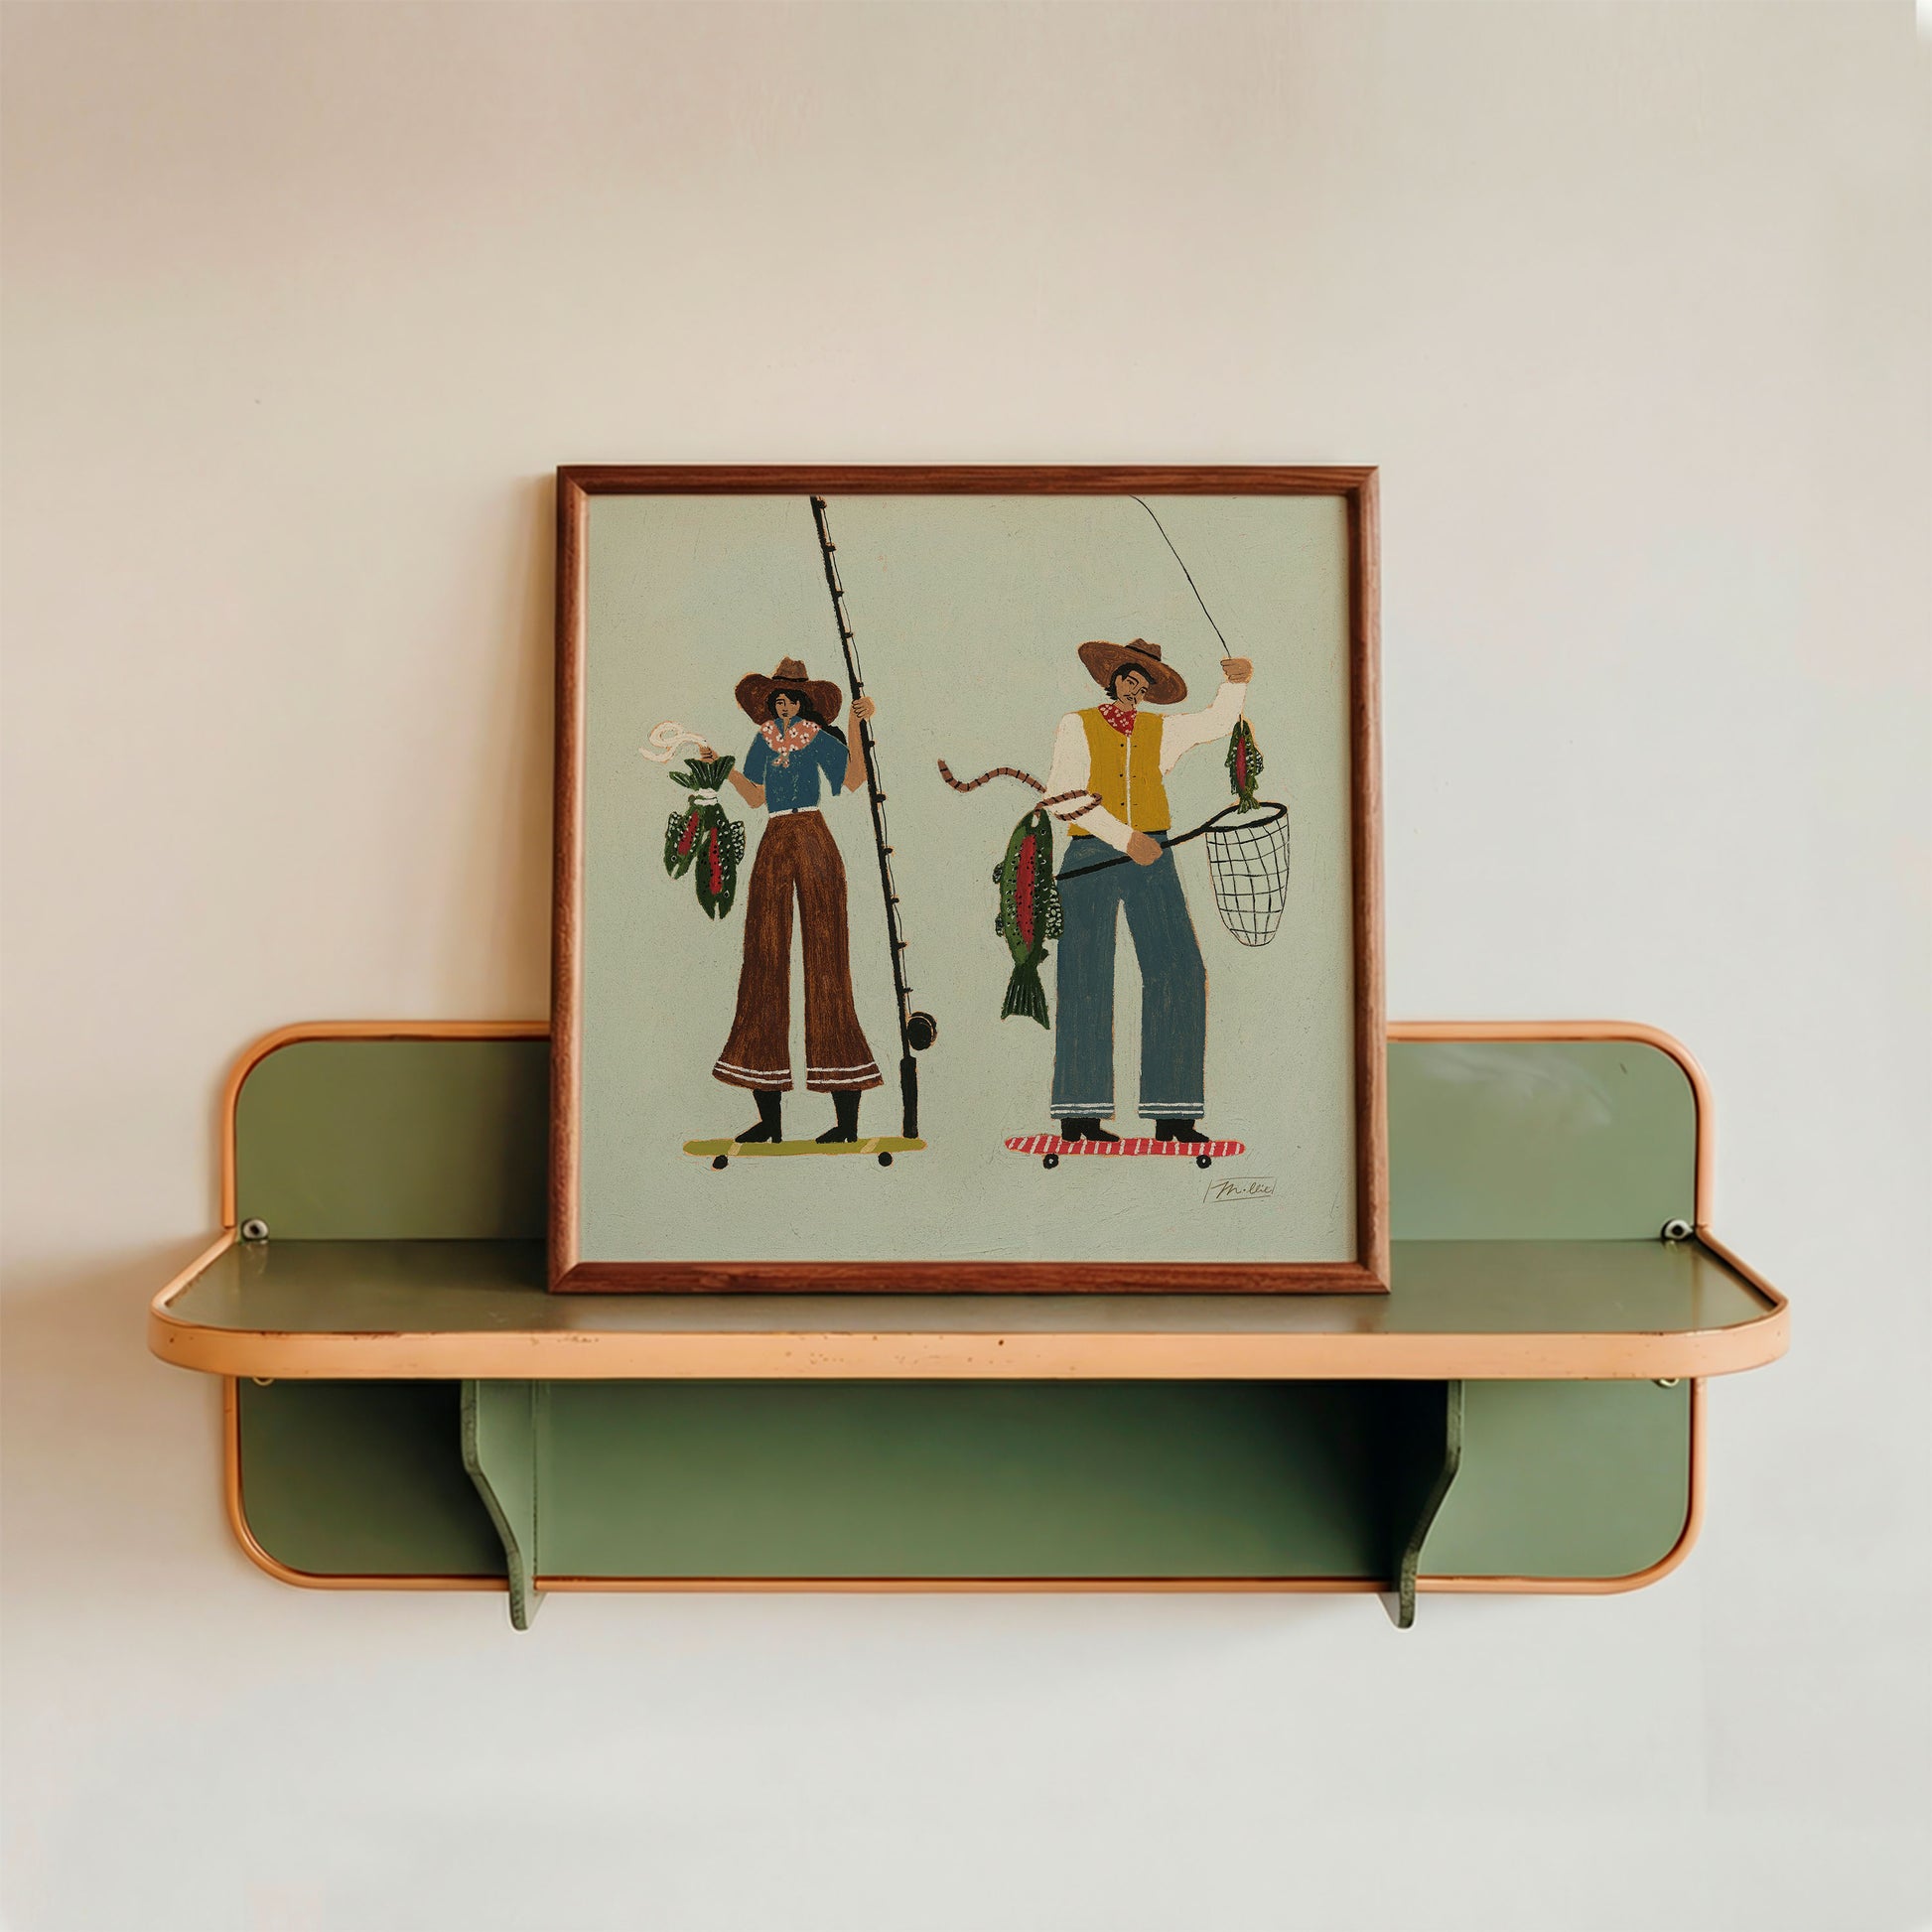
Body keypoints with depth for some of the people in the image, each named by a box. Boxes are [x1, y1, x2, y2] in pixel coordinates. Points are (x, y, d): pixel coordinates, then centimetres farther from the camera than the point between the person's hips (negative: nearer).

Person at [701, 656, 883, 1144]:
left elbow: (854, 780, -9)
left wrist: (857, 725, -15)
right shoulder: (765, 739, 17)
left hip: (812, 843, -5)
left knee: (825, 961, -7)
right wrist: (722, 765, 16)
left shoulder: (818, 737, 3)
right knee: (764, 962, 3)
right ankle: (769, 1116, 8)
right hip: (773, 847, 6)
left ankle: (847, 1120, -5)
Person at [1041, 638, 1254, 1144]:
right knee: (1086, 980, -3)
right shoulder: (1077, 727, 6)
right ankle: (1078, 1115, 4)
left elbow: (1218, 722, 17)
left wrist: (1235, 682, -3)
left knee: (1178, 972, -6)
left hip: (1151, 860, 4)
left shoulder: (1160, 731, 19)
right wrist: (1124, 838, -13)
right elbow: (1065, 795, -6)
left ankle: (1171, 1116, -3)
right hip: (1090, 858, -4)